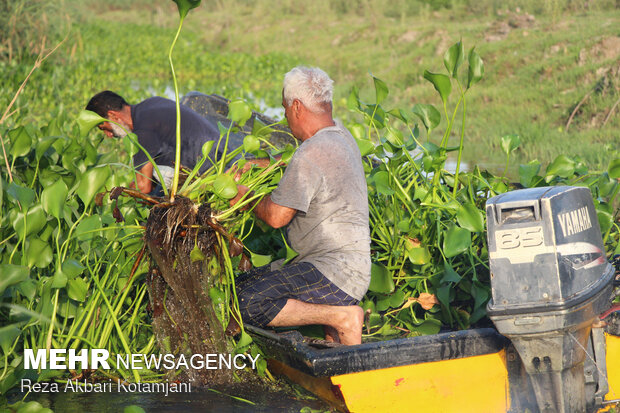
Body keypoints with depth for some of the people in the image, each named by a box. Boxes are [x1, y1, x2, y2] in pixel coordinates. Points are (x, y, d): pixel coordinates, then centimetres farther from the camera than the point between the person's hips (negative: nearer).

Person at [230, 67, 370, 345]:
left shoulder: (312, 154, -19)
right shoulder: (341, 136, 12)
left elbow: (276, 216, -17)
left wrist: (245, 198, 3)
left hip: (335, 273, -10)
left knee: (248, 304, -21)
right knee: (242, 284, 12)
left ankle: (341, 317, -13)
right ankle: (331, 315, 6)